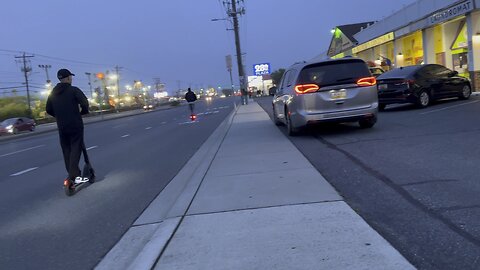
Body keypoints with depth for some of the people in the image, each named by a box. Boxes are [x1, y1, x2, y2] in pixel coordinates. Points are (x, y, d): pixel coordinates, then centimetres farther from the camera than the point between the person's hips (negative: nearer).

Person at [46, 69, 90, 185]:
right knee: (76, 149, -5)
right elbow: (85, 103, -16)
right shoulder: (74, 90, -8)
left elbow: (49, 110, 12)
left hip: (62, 127, 5)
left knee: (67, 150, 11)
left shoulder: (53, 93, 10)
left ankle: (72, 175, 14)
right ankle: (74, 176, -15)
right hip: (75, 125, -5)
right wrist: (83, 112, 3)